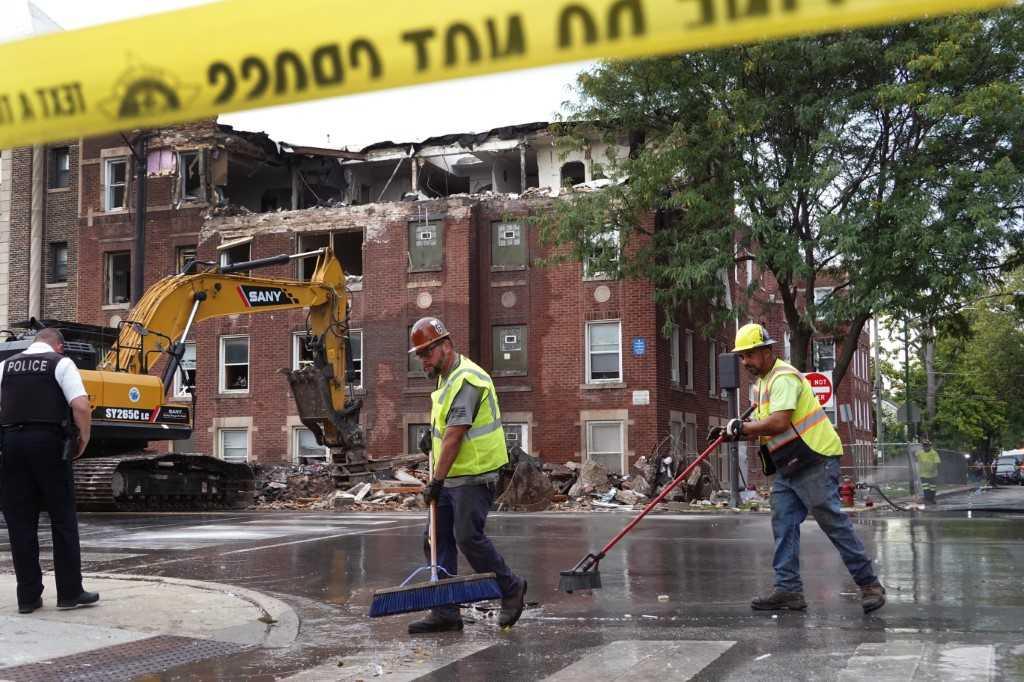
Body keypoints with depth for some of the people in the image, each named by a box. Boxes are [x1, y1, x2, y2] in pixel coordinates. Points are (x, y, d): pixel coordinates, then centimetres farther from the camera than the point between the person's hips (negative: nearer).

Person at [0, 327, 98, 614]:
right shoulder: (61, 363, 3)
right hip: (49, 442, -4)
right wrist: (83, 439, 3)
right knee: (63, 519, 5)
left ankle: (28, 596, 10)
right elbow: (81, 406, -10)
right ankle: (70, 592, 7)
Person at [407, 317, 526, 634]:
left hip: (474, 476, -10)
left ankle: (511, 588, 9)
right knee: (439, 541, 6)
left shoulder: (466, 380, -19)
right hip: (452, 477, 10)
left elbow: (455, 436, -25)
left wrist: (437, 480, -26)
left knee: (468, 538, -12)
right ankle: (445, 613, 9)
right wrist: (433, 434, 20)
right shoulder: (447, 377, 14)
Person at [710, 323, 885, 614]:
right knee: (783, 524, 4)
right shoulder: (762, 383, 17)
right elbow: (764, 428, 17)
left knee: (834, 523, -6)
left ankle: (869, 584, 4)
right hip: (788, 467, 10)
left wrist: (742, 427, -16)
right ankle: (788, 589, 7)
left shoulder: (784, 377, -16)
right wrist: (732, 432, 2)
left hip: (815, 461, -10)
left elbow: (779, 423, -28)